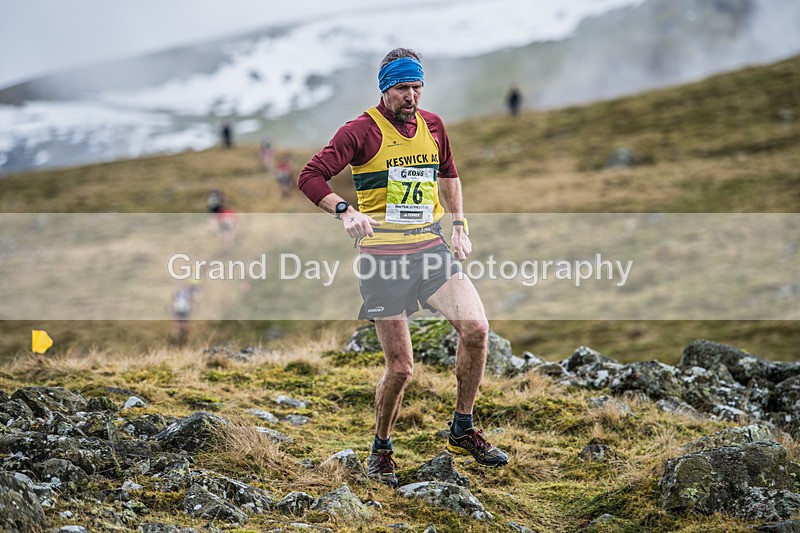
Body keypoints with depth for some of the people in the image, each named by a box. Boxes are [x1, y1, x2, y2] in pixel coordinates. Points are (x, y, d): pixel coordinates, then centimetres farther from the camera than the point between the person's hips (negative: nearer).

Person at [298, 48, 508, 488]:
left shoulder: (432, 125, 10)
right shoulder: (362, 130, -7)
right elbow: (310, 177, -12)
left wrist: (458, 224, 18)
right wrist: (345, 211, -27)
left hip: (431, 246, 5)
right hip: (383, 253, -4)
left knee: (475, 326, -16)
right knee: (400, 366, -4)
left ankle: (462, 431, 2)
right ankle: (380, 452, 20)